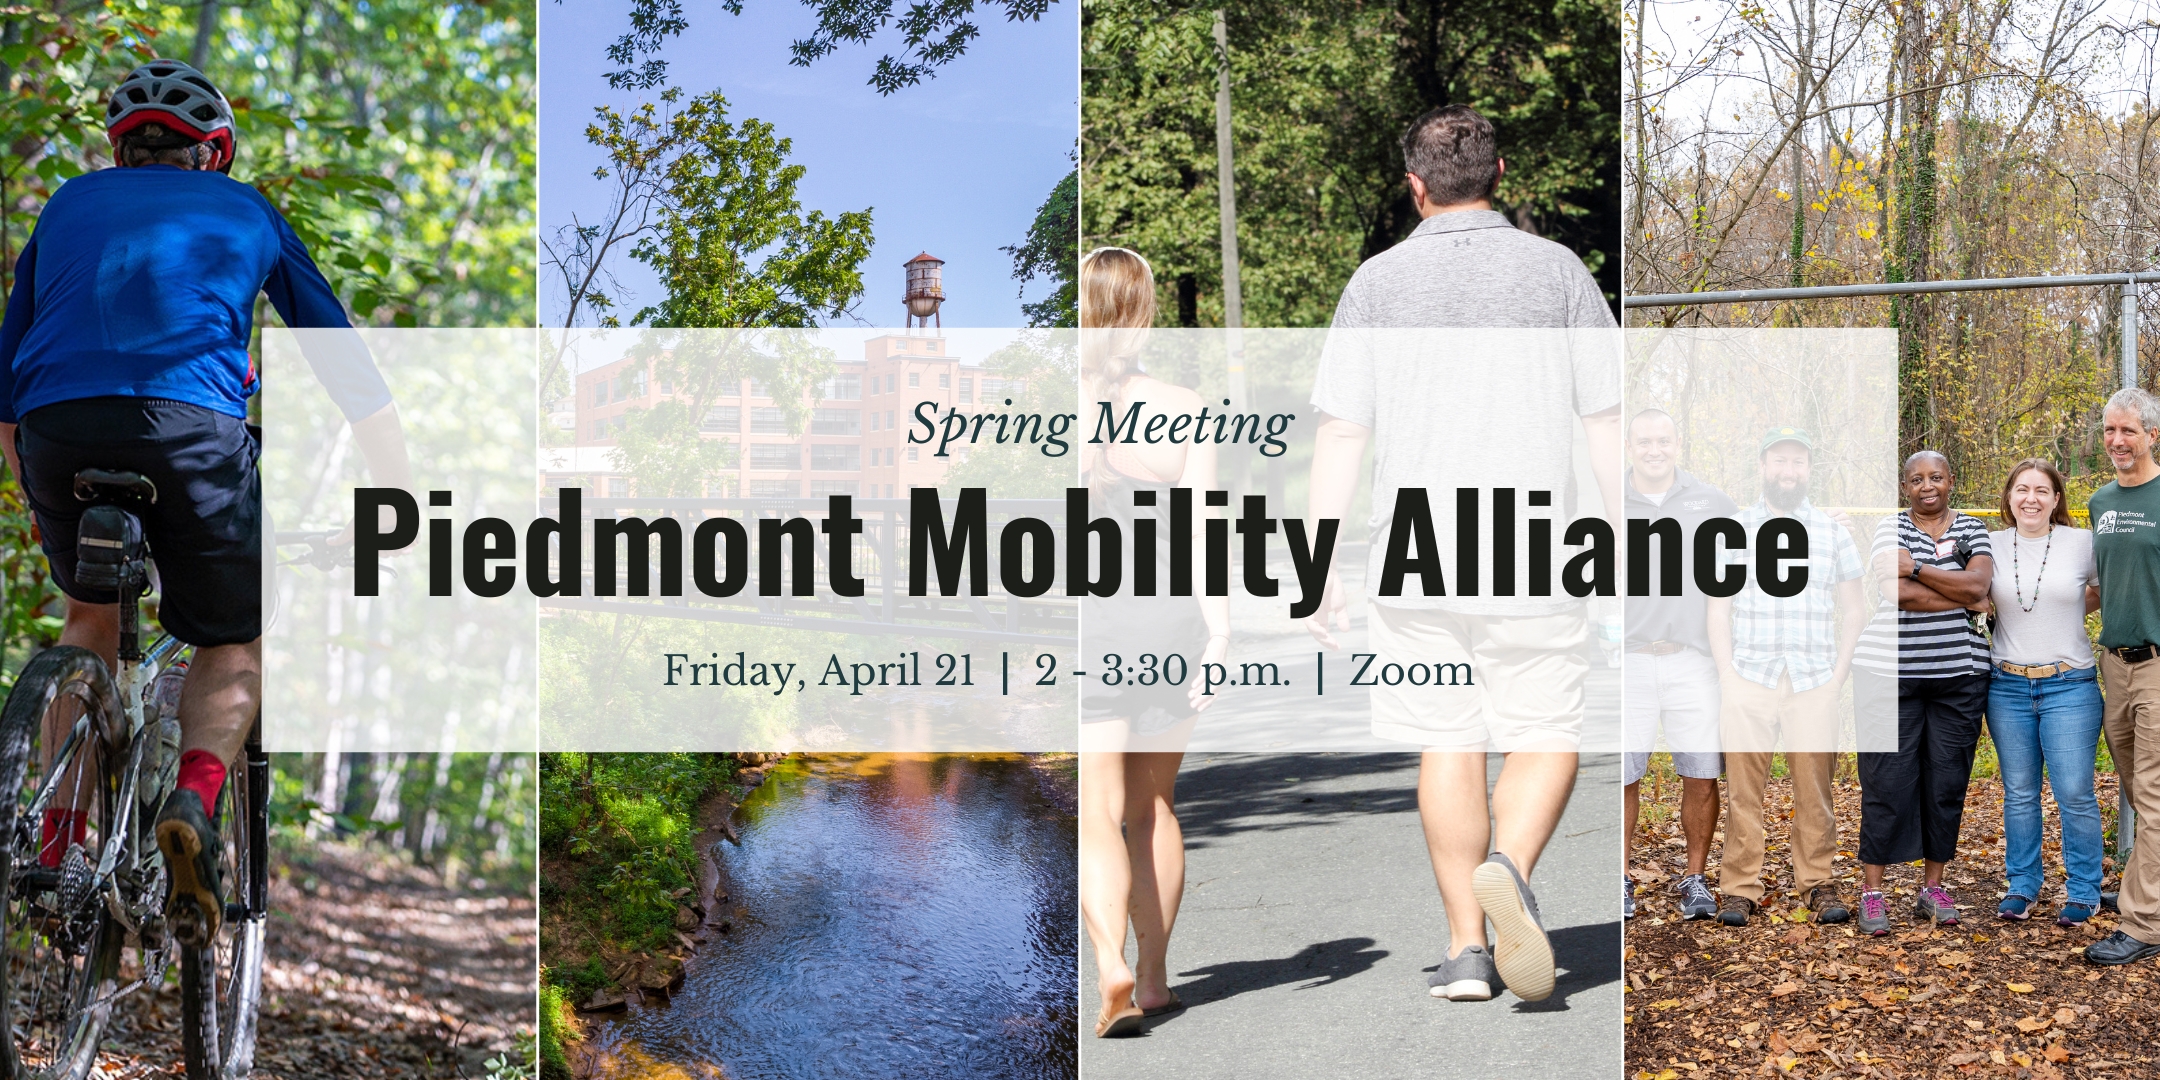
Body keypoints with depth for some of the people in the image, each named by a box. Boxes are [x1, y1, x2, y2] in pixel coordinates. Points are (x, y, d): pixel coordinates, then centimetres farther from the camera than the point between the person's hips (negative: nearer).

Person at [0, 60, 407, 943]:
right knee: (235, 644, 17)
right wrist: (396, 509, 34)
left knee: (91, 613, 30)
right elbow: (348, 367, 27)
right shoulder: (245, 210, 27)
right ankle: (194, 800, -13)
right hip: (191, 425, -2)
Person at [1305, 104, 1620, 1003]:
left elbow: (1340, 434, -1)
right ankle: (1507, 871, -18)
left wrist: (1320, 565, 3)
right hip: (1529, 557, -1)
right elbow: (1608, 422, 2)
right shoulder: (1557, 270, 3)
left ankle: (1465, 947, 10)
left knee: (1447, 746, 10)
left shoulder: (1377, 282, 3)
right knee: (1545, 741, 9)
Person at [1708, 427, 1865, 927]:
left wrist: (1838, 676, 1)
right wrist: (1727, 677, -3)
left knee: (1815, 787, -2)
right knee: (1743, 787, -5)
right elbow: (1719, 610, 7)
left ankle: (1818, 883, 8)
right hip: (1749, 680, -1)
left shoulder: (1834, 534, 11)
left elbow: (1852, 612, 12)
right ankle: (1739, 888, 0)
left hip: (1813, 683, 1)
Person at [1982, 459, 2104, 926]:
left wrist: (2074, 609, 2)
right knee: (2019, 794, 10)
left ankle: (2083, 892, 9)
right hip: (2008, 686, 2)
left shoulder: (2083, 543, -2)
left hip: (2069, 685, -2)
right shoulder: (1991, 545, 4)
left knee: (2075, 794, -4)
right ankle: (2023, 885, 21)